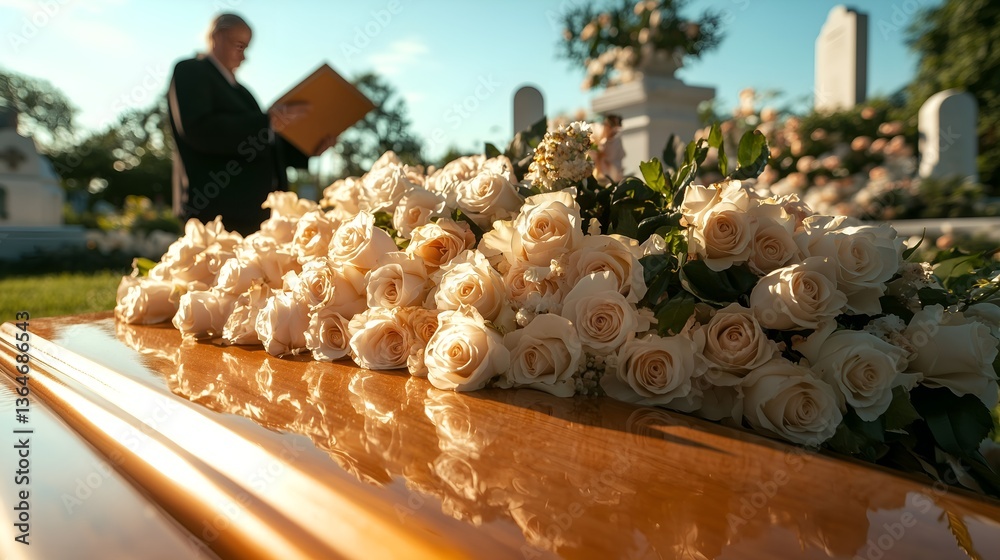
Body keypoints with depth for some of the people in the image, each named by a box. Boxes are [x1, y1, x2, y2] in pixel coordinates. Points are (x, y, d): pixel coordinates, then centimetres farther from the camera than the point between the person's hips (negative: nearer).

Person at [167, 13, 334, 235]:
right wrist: (266, 122, -21)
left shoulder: (239, 89, 25)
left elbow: (264, 148, 22)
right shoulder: (190, 71, 2)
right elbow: (198, 129, -16)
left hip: (253, 210, 8)